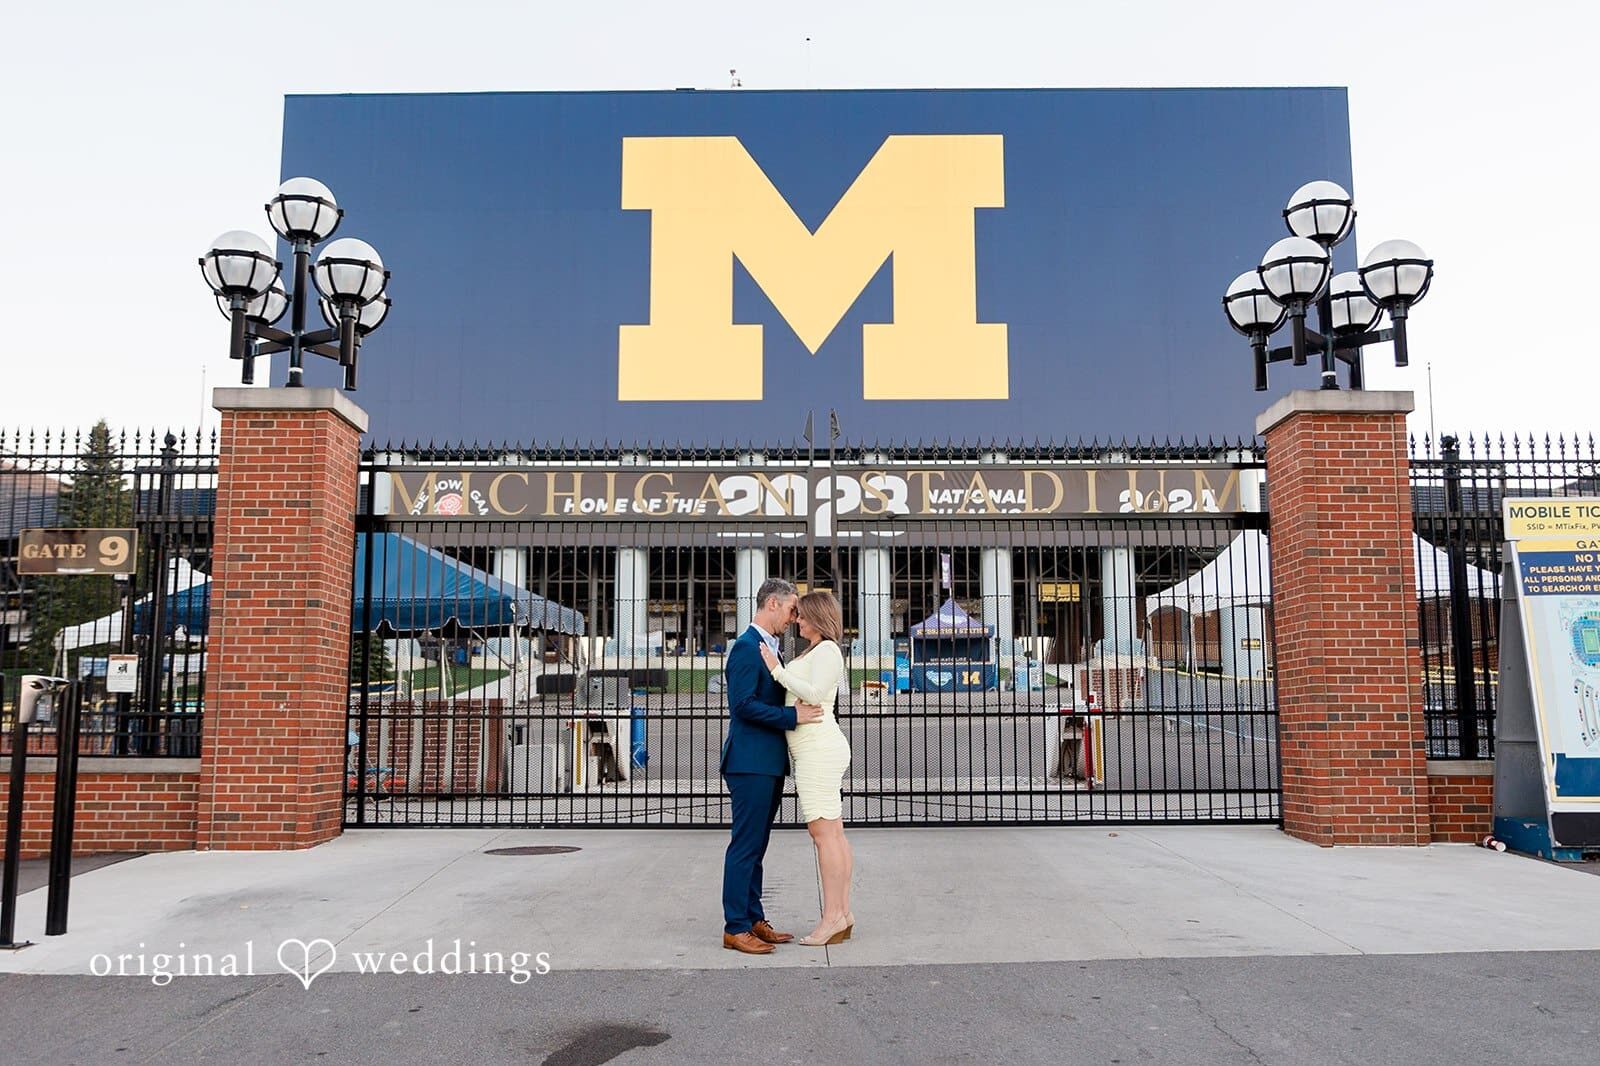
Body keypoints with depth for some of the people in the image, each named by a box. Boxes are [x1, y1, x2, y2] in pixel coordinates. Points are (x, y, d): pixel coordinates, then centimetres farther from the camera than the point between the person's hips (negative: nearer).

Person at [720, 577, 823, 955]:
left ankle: (754, 920, 22)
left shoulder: (769, 647, 18)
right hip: (751, 762, -10)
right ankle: (735, 928, 2)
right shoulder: (747, 647, -14)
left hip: (769, 763, 10)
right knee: (745, 845, -4)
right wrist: (792, 716, -21)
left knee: (756, 845, 14)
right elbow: (744, 704, -22)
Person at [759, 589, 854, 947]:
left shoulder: (826, 651, -8)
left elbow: (815, 694, -21)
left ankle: (832, 916, -8)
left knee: (823, 832, -10)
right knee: (834, 835, 8)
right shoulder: (812, 653, 22)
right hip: (816, 751, 10)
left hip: (819, 748, -10)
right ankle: (842, 913, 11)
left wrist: (778, 671, -17)